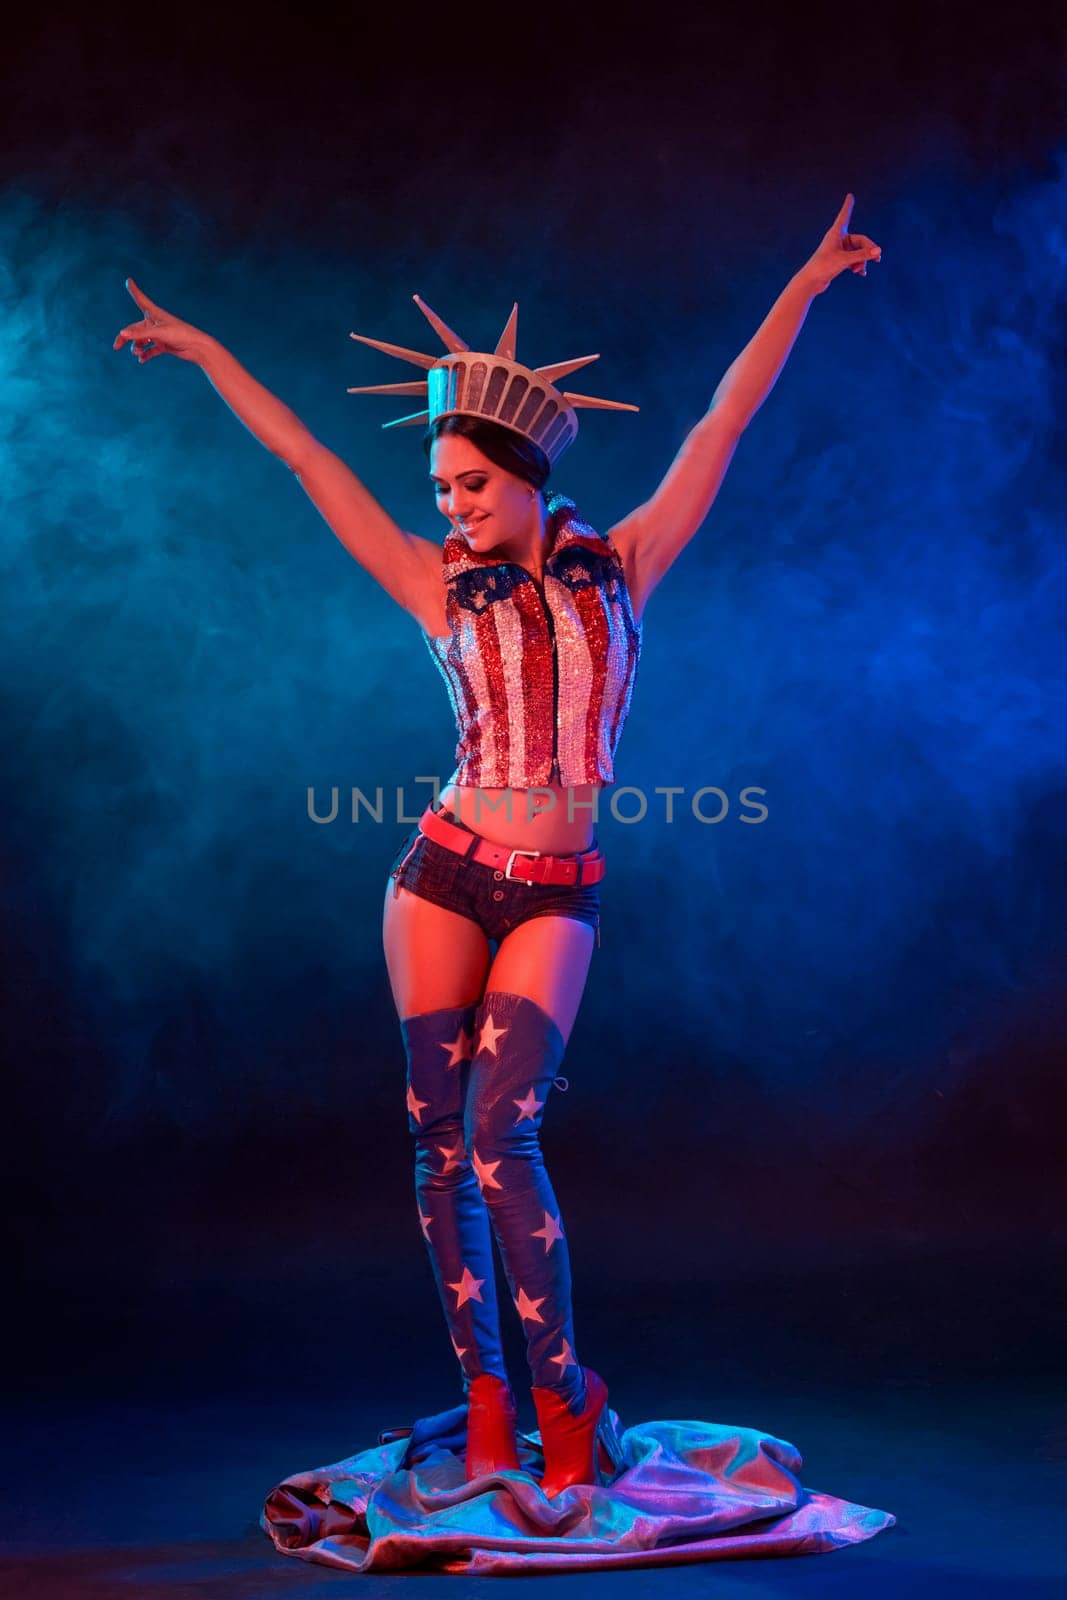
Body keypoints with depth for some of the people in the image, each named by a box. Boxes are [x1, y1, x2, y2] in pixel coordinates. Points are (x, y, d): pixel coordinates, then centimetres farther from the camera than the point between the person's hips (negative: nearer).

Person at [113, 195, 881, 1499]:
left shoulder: (620, 564, 6)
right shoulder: (443, 587, 6)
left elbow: (722, 425, 6)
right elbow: (307, 459, 9)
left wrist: (803, 286, 8)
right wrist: (207, 351, 14)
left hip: (555, 896, -2)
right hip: (446, 874, 2)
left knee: (502, 1133, -11)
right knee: (439, 1135, 3)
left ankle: (563, 1392, 4)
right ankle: (483, 1396, 16)